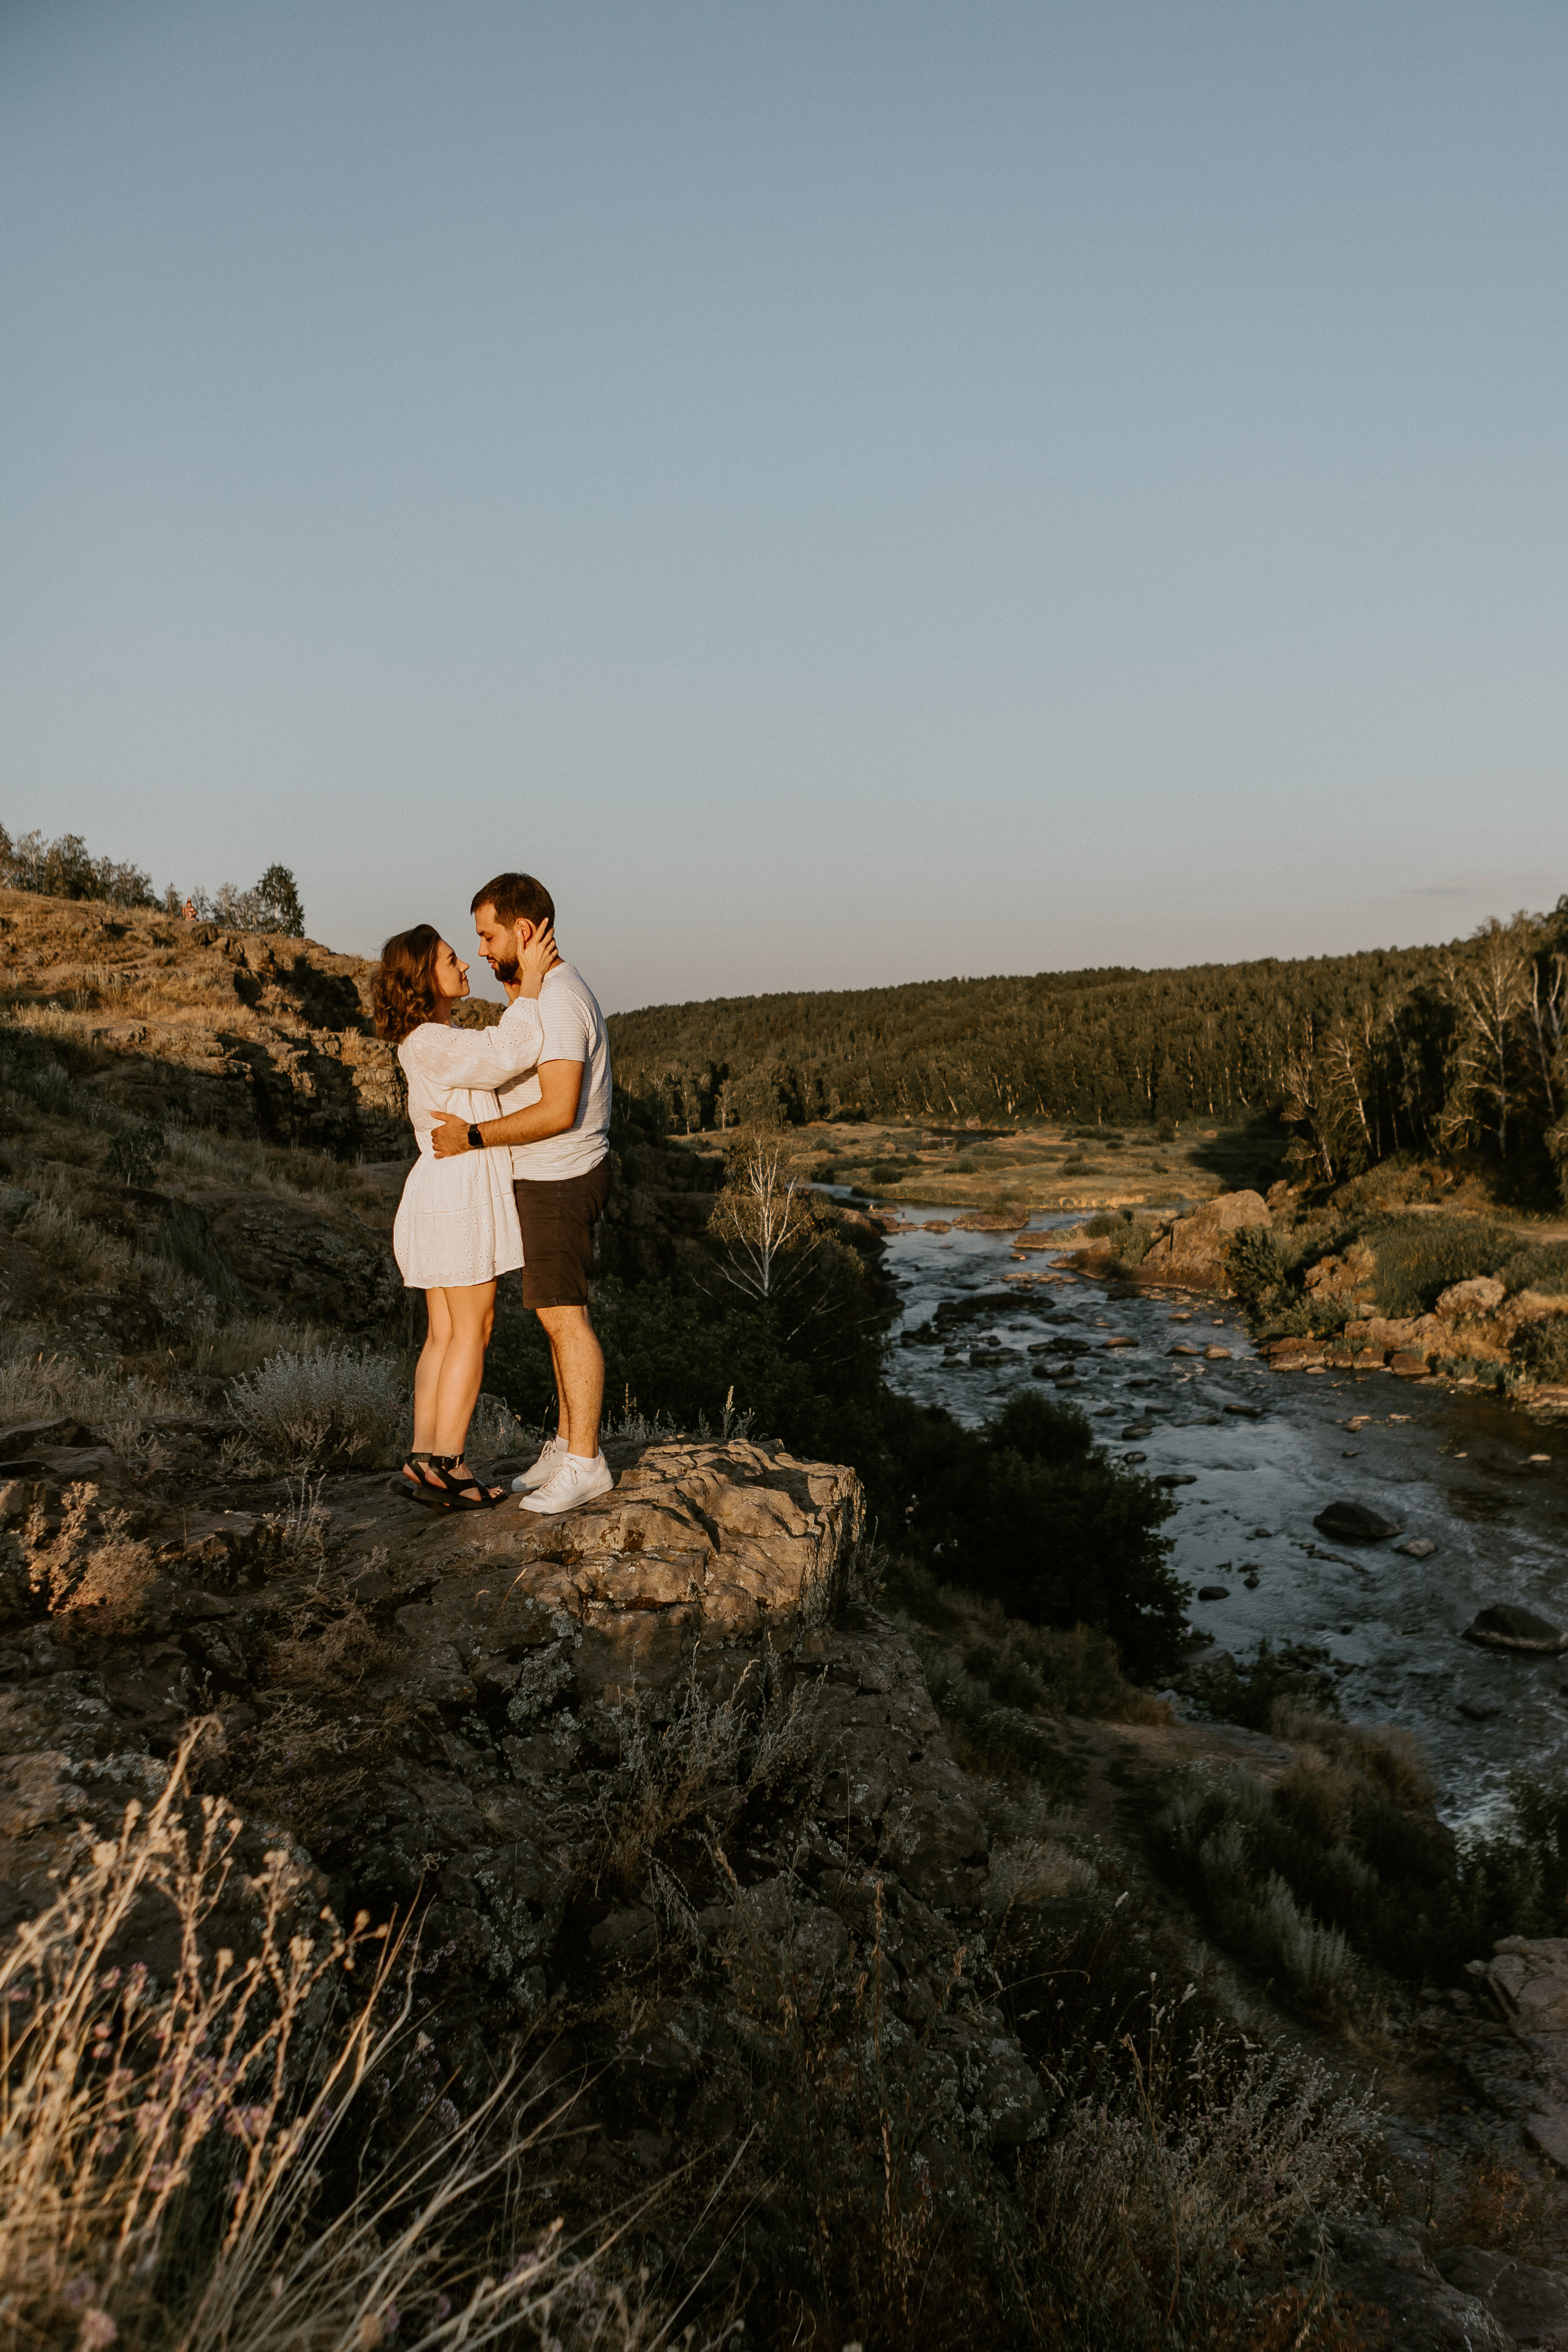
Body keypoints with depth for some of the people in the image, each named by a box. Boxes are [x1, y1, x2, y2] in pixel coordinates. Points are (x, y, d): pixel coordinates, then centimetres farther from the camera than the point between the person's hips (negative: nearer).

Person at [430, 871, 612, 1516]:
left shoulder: (558, 1002, -20)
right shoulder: (549, 992, 14)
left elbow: (558, 1111, -27)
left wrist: (474, 1137, -21)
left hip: (558, 1182, -10)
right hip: (546, 1178, 10)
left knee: (565, 1318, -6)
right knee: (558, 1315, 13)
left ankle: (585, 1463, 1)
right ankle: (567, 1445, 21)